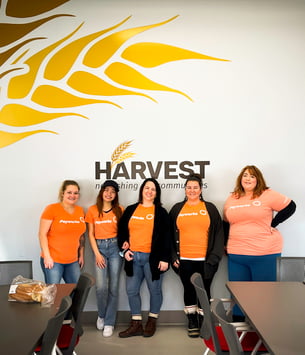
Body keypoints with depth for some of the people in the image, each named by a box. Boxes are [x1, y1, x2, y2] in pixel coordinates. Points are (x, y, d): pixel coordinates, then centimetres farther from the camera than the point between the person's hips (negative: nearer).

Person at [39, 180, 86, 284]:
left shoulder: (80, 211, 8)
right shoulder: (52, 209, -7)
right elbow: (42, 234, -9)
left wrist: (81, 255, 15)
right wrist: (47, 256, -13)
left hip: (73, 261, 5)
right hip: (53, 260, -5)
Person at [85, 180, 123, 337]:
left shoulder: (119, 210, 4)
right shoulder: (92, 210, 4)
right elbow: (91, 234, 4)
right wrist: (97, 254, -3)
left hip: (115, 247, 0)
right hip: (99, 247, 0)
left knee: (113, 287, 0)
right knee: (101, 287, -8)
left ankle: (109, 323, 14)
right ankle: (101, 315, 20)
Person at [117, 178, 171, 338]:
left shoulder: (161, 212, 2)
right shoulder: (130, 210, 10)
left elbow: (166, 237, -2)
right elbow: (121, 231, 14)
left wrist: (165, 259, -8)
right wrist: (125, 249, 1)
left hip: (152, 257, -3)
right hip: (133, 257, 3)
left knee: (155, 290, 7)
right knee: (131, 290, 6)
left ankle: (152, 321, 26)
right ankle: (136, 324, 19)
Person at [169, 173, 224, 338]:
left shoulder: (210, 208, 4)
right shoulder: (177, 209, 7)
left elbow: (218, 233, 2)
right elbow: (170, 234, 8)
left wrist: (214, 257, -6)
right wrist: (173, 257, 1)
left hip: (205, 260, -1)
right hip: (184, 260, 1)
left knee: (204, 291, 7)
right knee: (189, 290, 11)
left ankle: (203, 323, 23)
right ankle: (192, 324, 24)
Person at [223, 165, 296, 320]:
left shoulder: (267, 195, -2)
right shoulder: (231, 199, 11)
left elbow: (290, 207, 1)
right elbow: (226, 223, 20)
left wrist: (272, 224, -4)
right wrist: (225, 244, 13)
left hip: (265, 254, -4)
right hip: (236, 255, 4)